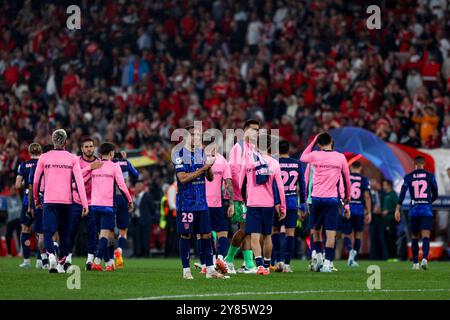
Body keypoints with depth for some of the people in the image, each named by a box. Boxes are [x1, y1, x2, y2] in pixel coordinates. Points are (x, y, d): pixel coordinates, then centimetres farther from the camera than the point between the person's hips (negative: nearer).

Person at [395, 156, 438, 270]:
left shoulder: (408, 177, 3)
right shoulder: (430, 176, 4)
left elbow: (402, 193, -6)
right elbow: (435, 195, 10)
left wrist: (397, 209, -9)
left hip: (414, 210, 1)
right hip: (427, 210, -1)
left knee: (414, 237, 16)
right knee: (426, 236, -9)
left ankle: (415, 263, 19)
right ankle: (424, 258, -33)